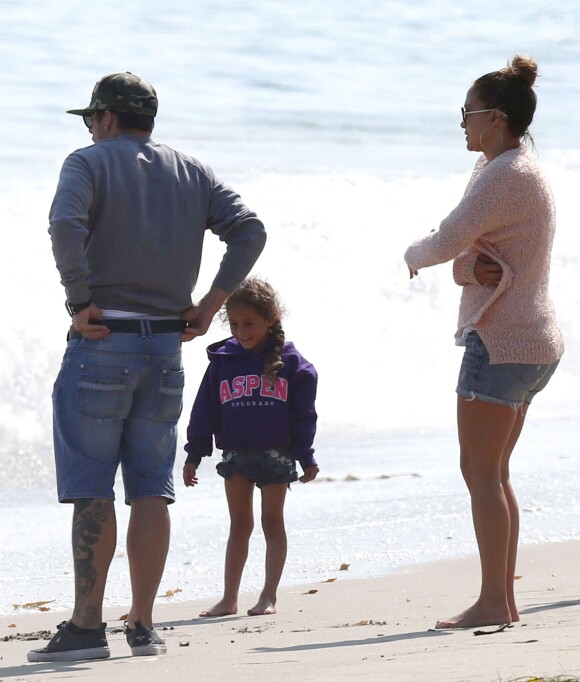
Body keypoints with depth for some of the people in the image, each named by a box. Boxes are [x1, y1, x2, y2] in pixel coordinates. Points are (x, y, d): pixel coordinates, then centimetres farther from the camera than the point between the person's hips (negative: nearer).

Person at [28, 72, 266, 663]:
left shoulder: (90, 162, -2)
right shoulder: (191, 173, 13)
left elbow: (67, 226, -21)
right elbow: (249, 231, 4)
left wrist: (80, 303, -15)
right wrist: (211, 304, 5)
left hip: (102, 343, -5)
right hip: (167, 346, 5)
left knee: (90, 487, -3)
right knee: (151, 490, 7)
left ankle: (87, 625, -5)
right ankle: (143, 625, 5)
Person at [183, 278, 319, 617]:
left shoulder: (289, 362, -2)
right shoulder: (223, 361, 4)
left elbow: (303, 414, 0)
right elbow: (205, 411, 7)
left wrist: (306, 458, -3)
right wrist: (194, 455, 5)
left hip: (275, 453, -2)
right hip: (235, 453, 2)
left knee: (272, 522, 3)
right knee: (239, 525, 5)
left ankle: (269, 596, 6)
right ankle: (229, 599, 6)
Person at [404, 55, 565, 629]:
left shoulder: (504, 176, -15)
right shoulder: (526, 173, 18)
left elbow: (447, 241, -19)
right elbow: (465, 256, 14)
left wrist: (414, 254, 3)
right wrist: (472, 267, -9)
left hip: (501, 339, -10)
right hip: (534, 341, 10)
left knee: (481, 471, -8)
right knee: (492, 472, 13)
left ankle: (493, 602, -9)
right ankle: (504, 599, 13)